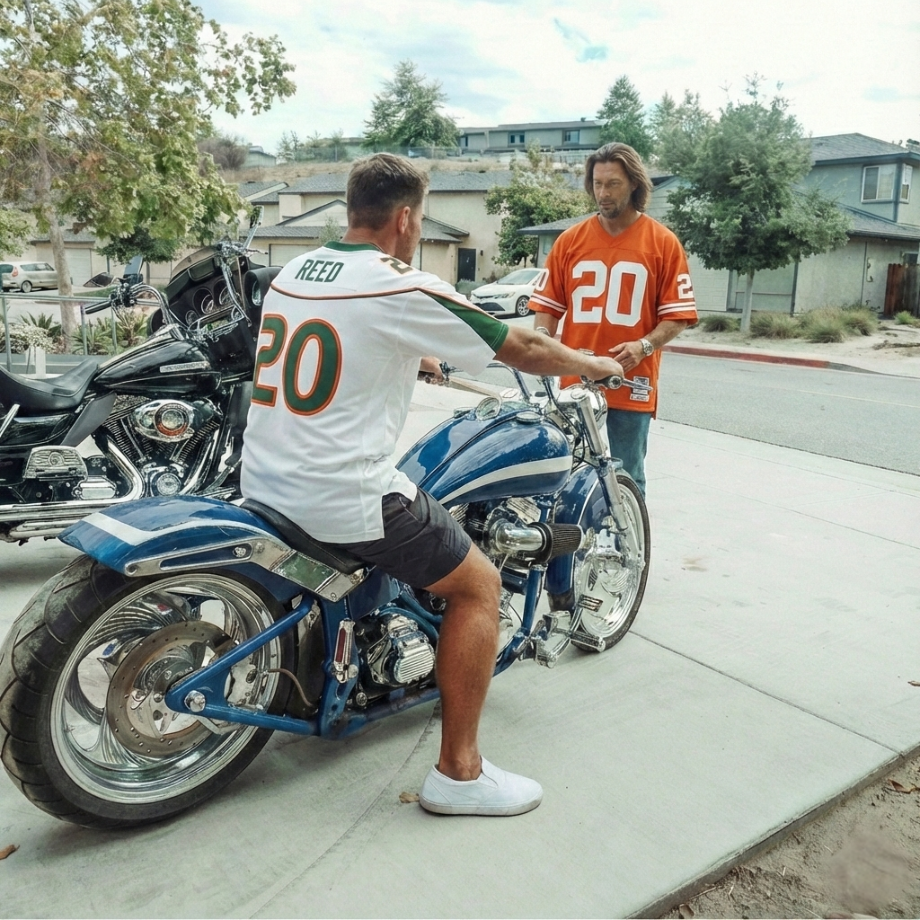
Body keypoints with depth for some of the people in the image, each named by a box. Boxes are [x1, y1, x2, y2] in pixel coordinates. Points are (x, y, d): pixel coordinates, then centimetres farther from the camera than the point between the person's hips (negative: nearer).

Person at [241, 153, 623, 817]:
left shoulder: (291, 273, 11)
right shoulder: (403, 290, -12)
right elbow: (522, 349, -4)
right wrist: (598, 365, 14)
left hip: (264, 484, 9)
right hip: (343, 498, -9)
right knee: (479, 587, 5)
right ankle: (459, 773, 7)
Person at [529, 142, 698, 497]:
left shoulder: (663, 243, 0)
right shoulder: (570, 240, 7)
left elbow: (677, 315, -1)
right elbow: (548, 305, 8)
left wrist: (644, 346, -18)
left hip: (631, 387, -2)